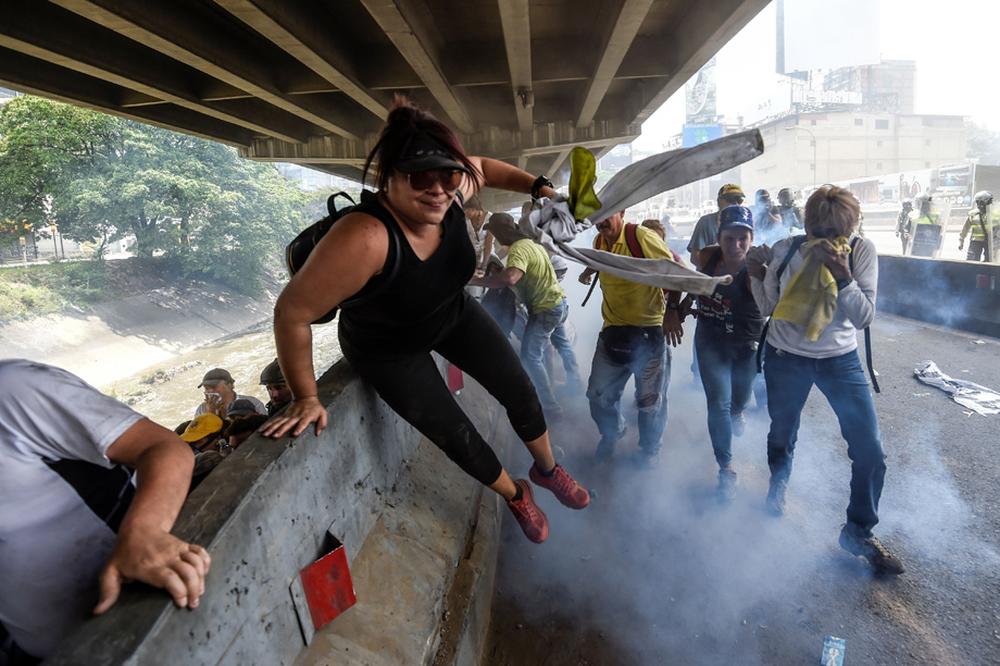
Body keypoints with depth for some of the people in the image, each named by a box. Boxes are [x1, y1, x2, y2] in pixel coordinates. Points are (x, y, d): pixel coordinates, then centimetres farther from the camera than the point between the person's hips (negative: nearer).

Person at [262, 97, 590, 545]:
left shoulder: (452, 190, -25)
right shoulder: (365, 239, -43)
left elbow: (484, 167, 2)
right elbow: (292, 312, -33)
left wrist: (537, 186, -10)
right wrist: (306, 398, -23)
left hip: (454, 313, 6)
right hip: (390, 350, -5)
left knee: (520, 391, 9)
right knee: (456, 435, 2)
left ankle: (547, 470, 39)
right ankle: (516, 497, 35)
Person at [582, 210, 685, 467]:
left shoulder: (642, 237, -18)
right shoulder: (598, 242, 4)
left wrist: (672, 309, -20)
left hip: (649, 332, -6)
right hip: (613, 331, 6)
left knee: (650, 400, 9)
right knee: (598, 394, 11)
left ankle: (650, 449, 35)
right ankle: (611, 434, 41)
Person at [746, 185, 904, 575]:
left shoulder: (862, 251, -14)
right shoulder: (786, 251, -15)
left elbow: (864, 317, -18)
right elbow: (768, 307, -2)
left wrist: (841, 274, -31)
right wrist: (758, 276, -20)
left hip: (840, 360, 1)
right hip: (786, 358, 0)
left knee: (871, 452, -2)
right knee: (782, 434, 17)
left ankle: (859, 532, 22)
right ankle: (779, 483, 52)